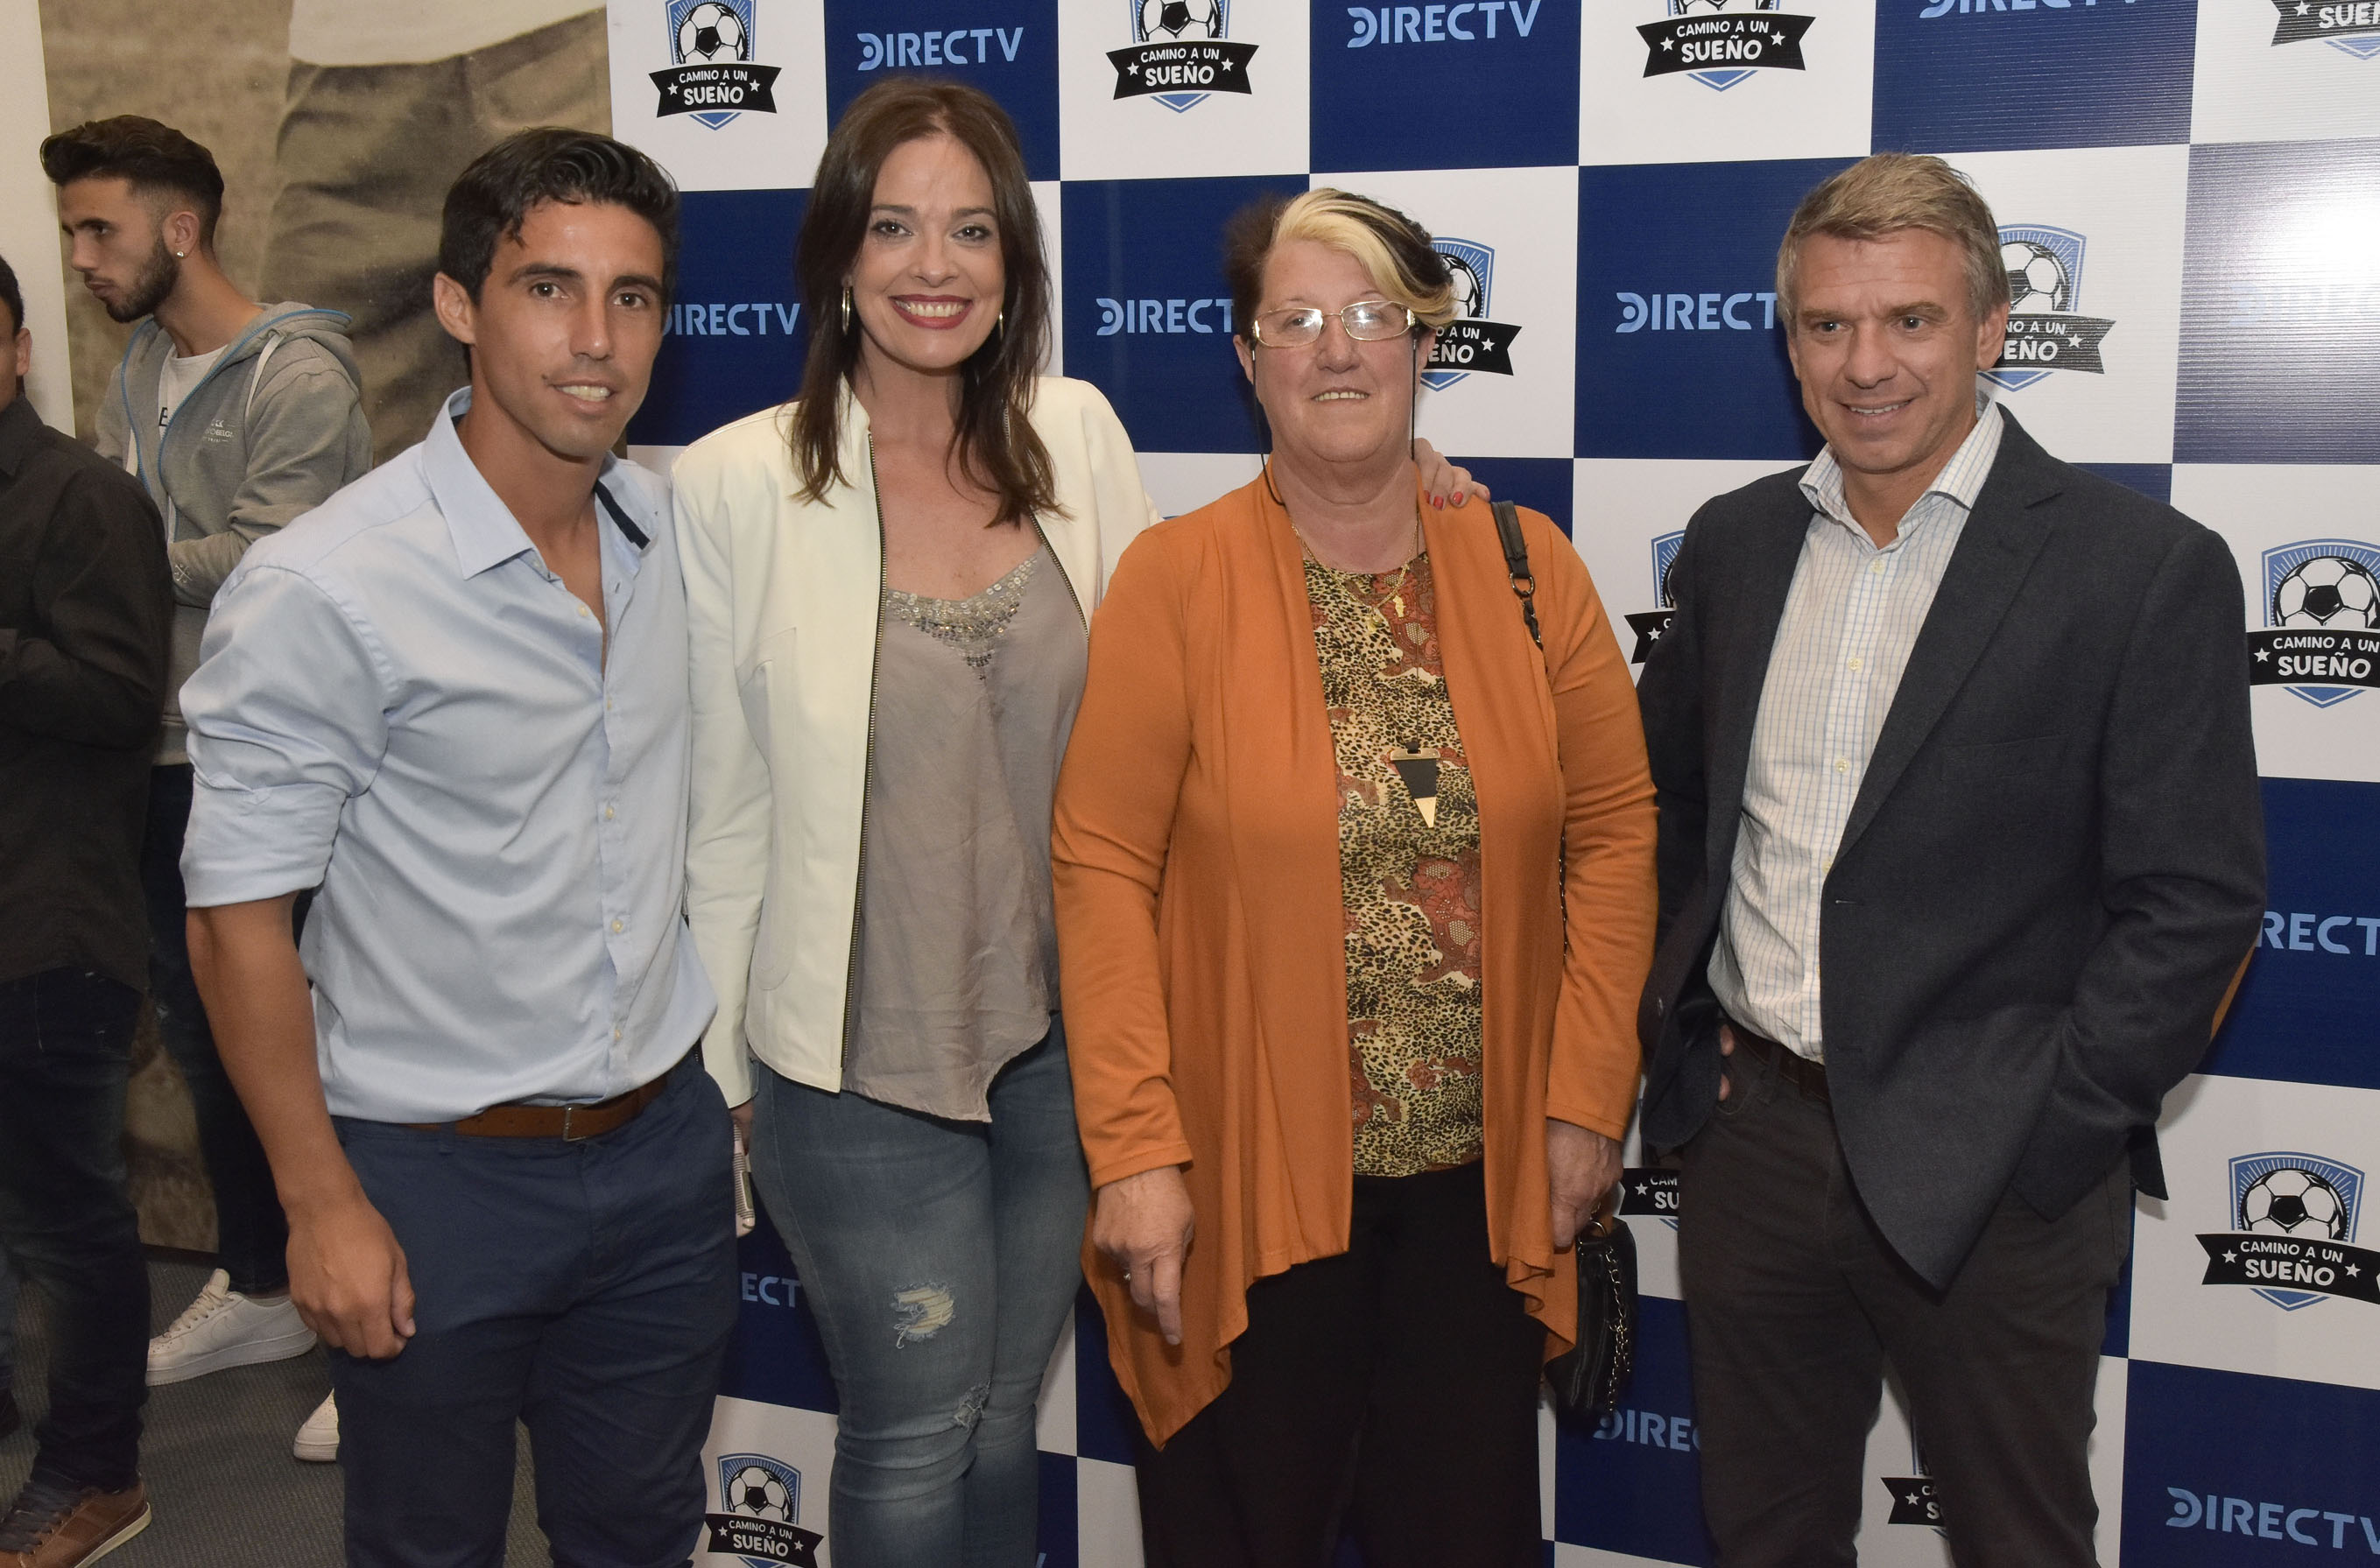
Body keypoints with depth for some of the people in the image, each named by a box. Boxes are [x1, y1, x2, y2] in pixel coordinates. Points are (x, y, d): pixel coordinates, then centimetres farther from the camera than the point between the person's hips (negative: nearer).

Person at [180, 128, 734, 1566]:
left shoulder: (676, 530, -1)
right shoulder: (324, 588, -19)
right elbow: (239, 919, -13)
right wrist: (321, 1205, -10)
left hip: (667, 1144, 5)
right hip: (438, 1181, -4)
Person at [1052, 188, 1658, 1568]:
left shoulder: (1528, 570, 1)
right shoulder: (1175, 578, -7)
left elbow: (1614, 830, 4)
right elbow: (1103, 867, -9)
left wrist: (1588, 1093, 0)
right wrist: (1136, 1149, -12)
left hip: (1483, 1178, 3)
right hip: (1246, 1179, -2)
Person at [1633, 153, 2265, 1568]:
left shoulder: (2145, 568, -10)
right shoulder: (1735, 543, 5)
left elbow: (2196, 900, -11)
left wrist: (2042, 1139, -14)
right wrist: (1682, 1025, 4)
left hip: (1992, 1178, -4)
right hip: (1748, 1133, 4)